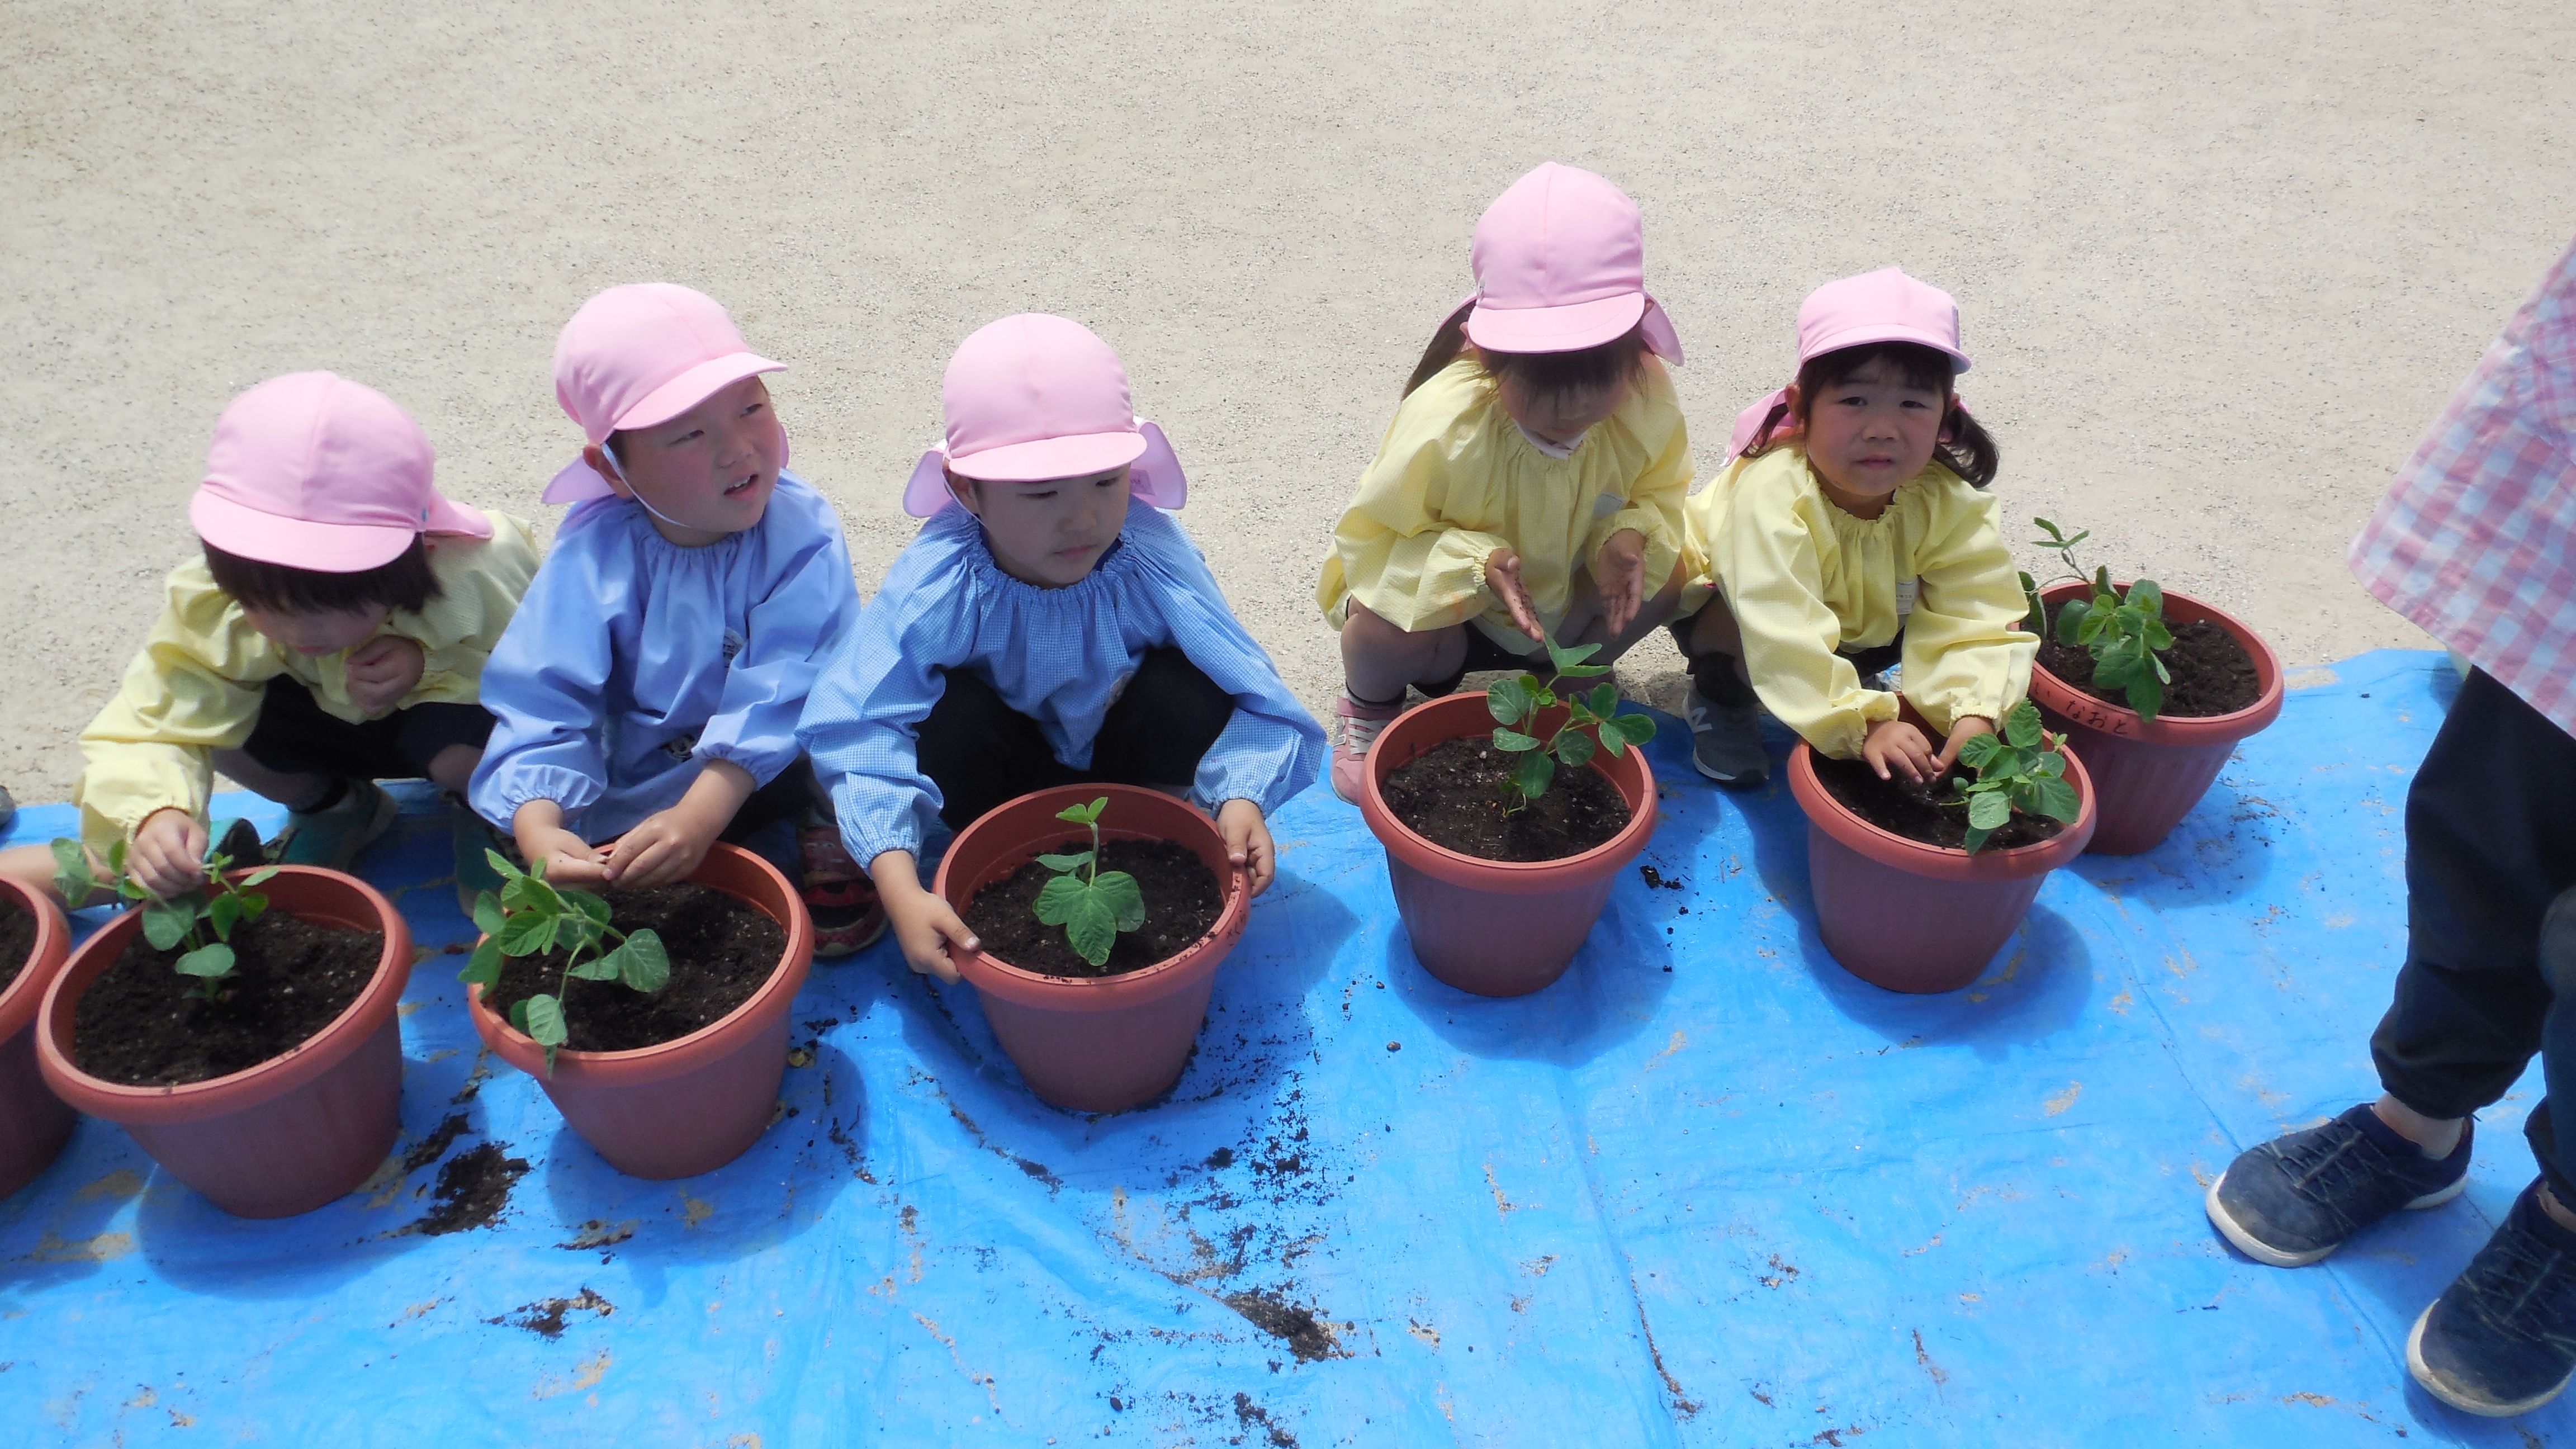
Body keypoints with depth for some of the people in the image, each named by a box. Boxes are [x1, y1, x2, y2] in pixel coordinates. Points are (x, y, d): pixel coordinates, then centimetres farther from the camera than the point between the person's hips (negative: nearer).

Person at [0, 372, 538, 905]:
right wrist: (153, 813, -54)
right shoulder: (211, 606, -31)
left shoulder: (481, 570, -39)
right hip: (333, 727, 3)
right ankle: (330, 808, 6)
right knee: (220, 710, -26)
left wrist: (428, 666, -41)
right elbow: (149, 727, -31)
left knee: (459, 740, -38)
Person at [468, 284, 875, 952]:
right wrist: (539, 831, -37)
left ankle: (823, 822, 0)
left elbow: (783, 691, -28)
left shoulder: (800, 530, -20)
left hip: (774, 765, -2)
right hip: (633, 783, 3)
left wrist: (699, 815, -39)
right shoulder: (595, 548, -15)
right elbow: (542, 701, -19)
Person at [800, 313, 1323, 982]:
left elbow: (1253, 700, -29)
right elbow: (862, 731, -37)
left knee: (1189, 687, -29)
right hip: (1009, 770, 0)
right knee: (949, 712, -31)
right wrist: (902, 891, -49)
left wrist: (1242, 798, -49)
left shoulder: (1155, 561, -29)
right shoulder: (937, 584, -31)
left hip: (1122, 755, 1)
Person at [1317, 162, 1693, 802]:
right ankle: (1371, 705, 5)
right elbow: (1370, 538, -23)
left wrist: (1633, 531, -26)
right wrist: (1474, 562, -40)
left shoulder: (1649, 401, -23)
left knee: (1670, 572, -17)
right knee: (1387, 634, -35)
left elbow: (1660, 490, -2)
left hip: (1566, 602, 5)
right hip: (1449, 598, -4)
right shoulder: (1443, 422, -35)